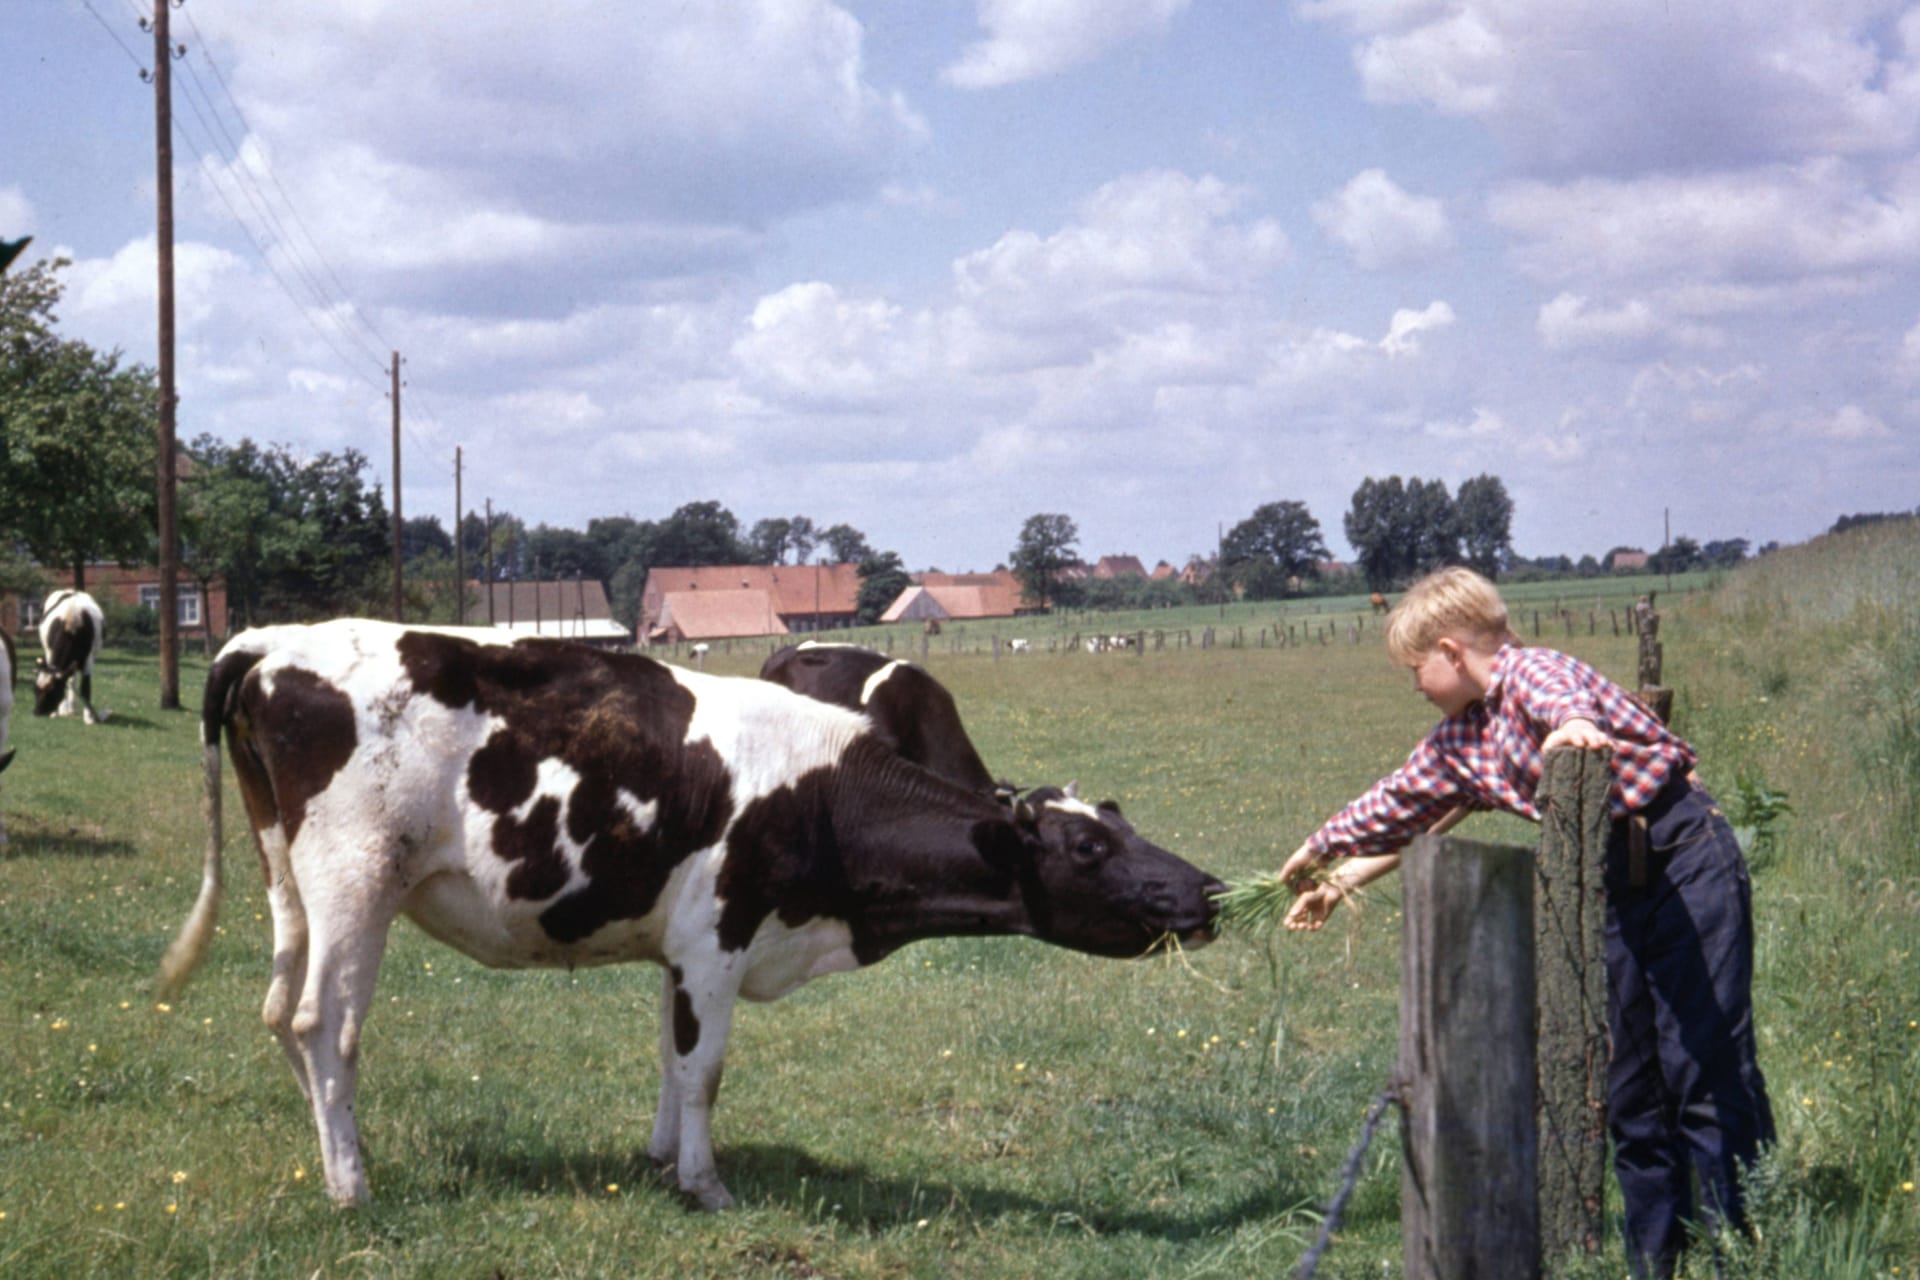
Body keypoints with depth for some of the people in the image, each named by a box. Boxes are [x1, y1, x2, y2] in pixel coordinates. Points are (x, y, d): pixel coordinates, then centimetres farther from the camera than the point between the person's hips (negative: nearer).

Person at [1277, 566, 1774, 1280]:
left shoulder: (1533, 672, -14)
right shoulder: (1457, 742, 11)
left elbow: (1566, 697, -39)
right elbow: (1401, 807, 25)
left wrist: (1573, 723, -61)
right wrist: (1333, 870, 33)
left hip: (1683, 858, -8)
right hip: (1611, 885, 9)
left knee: (1706, 1067, -10)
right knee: (1627, 1085, 8)